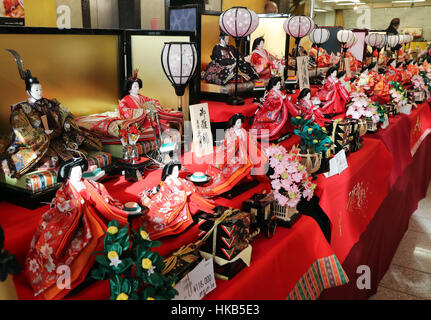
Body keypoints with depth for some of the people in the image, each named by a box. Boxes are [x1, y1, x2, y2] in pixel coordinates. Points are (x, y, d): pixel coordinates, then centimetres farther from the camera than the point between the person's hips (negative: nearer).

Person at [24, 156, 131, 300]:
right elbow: (59, 205, -14)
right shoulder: (64, 189, -1)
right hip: (72, 222, -3)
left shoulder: (86, 184, 8)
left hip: (91, 217, 3)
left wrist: (105, 198, 8)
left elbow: (100, 188, 22)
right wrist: (76, 202, -27)